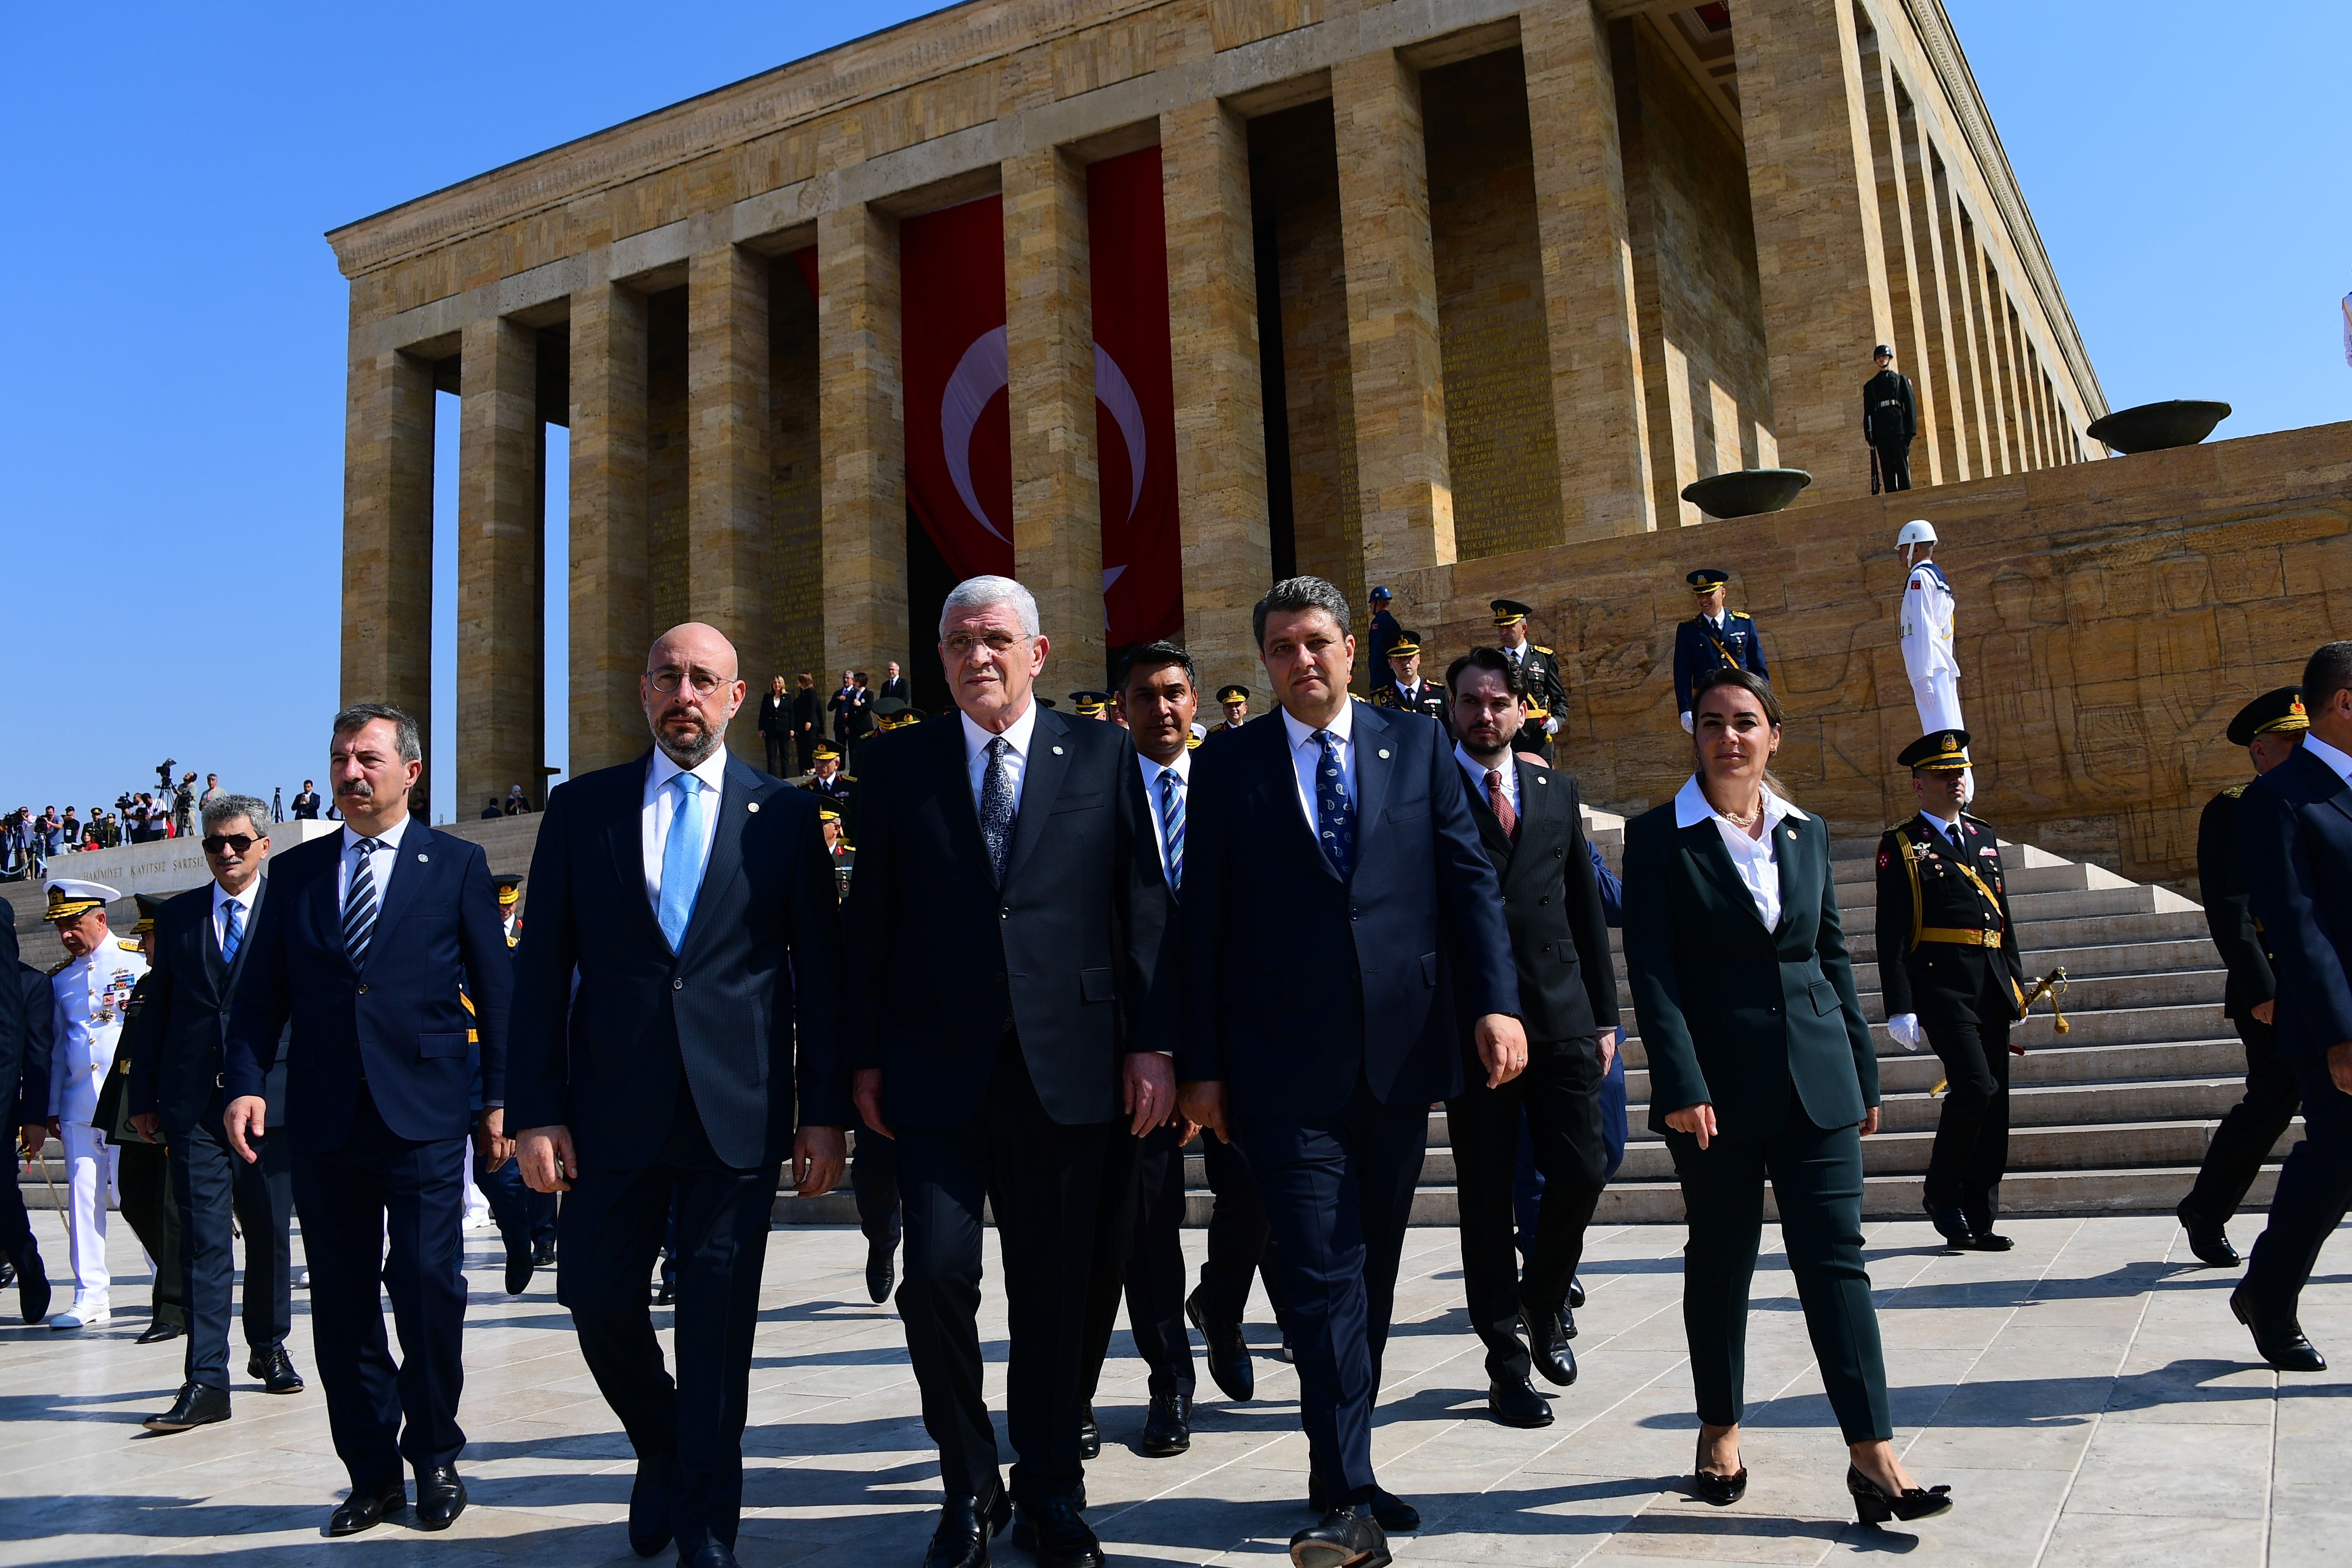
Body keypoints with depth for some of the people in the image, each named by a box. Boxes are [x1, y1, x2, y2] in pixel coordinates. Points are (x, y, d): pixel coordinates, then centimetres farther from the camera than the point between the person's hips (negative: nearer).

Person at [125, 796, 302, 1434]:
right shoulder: (177, 915, 10)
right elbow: (155, 1011, 12)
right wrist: (144, 1096, 8)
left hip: (272, 1099, -1)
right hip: (193, 1105, 1)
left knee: (270, 1233, 10)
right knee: (204, 1242, -3)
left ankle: (268, 1347, 30)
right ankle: (206, 1381, -1)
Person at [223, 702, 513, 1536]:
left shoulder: (457, 865, 5)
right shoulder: (295, 872, 13)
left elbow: (496, 989, 4)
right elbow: (259, 993, 11)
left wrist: (499, 1094, 0)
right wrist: (246, 1082, -4)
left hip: (423, 1117, -3)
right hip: (324, 1121, 3)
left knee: (427, 1286, -5)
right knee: (341, 1302, 7)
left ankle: (434, 1458, 14)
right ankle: (372, 1471, 20)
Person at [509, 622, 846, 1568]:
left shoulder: (785, 814, 4)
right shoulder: (581, 807, 7)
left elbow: (820, 973, 4)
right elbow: (541, 969, 5)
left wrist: (824, 1111, -1)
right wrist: (537, 1110, -1)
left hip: (738, 1109, -1)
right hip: (613, 1107, 2)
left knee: (717, 1321, 3)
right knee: (598, 1297, 8)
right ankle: (661, 1451, 37)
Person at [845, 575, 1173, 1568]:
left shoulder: (1102, 756, 6)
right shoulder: (898, 765, 7)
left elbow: (1144, 907, 4)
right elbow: (871, 920, 7)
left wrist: (1152, 1043, -2)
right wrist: (865, 1055, 2)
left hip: (1063, 1064, 0)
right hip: (935, 1066, 0)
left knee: (1052, 1291, 8)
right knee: (936, 1272, -6)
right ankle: (969, 1486, 17)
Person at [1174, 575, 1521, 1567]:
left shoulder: (1418, 751, 9)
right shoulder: (1227, 768, 4)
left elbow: (1469, 882, 4)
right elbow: (1202, 924, 2)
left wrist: (1495, 1002, -10)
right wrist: (1201, 1064, -1)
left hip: (1399, 1056, 3)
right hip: (1286, 1067, -2)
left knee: (1370, 1274, 13)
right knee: (1323, 1277, -6)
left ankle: (1344, 1471, 28)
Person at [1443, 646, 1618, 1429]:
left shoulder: (1556, 790, 13)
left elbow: (1587, 908, 15)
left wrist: (1604, 1014, 11)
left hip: (1561, 1017, 4)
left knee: (1581, 1172, 0)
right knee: (1487, 1196, 3)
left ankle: (1543, 1304, 28)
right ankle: (1506, 1361, 16)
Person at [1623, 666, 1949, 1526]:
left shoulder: (1807, 832, 10)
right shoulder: (1659, 837, -4)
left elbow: (1833, 955, 14)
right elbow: (1650, 968, -10)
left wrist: (1861, 1071, 12)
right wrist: (1681, 1084, -17)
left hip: (1815, 1076, 3)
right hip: (1716, 1085, -3)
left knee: (1836, 1255, 0)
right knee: (1721, 1259, 8)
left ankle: (1872, 1454, 2)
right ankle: (1720, 1432, 25)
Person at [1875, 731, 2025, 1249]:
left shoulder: (1984, 836, 18)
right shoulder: (1900, 845, -1)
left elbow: (2003, 915, 23)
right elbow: (1892, 934, -7)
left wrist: (2018, 982, 16)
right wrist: (1899, 1008, -13)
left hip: (1992, 988, 7)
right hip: (1942, 985, -6)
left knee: (1994, 1103, 5)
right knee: (1975, 1087, -18)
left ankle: (1979, 1220, 13)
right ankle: (1942, 1193, 4)